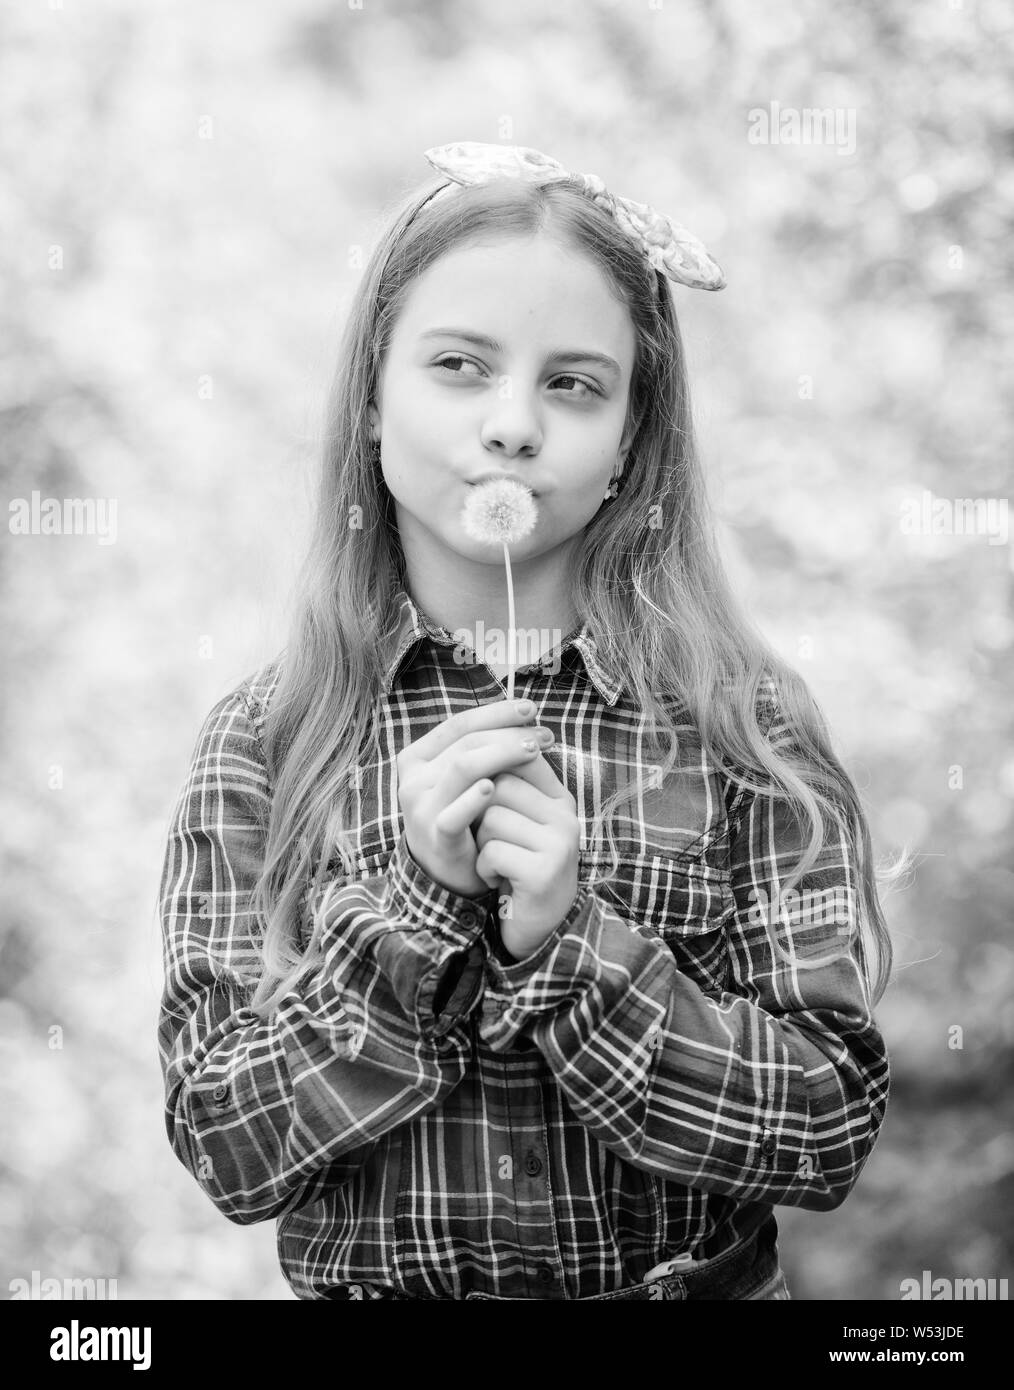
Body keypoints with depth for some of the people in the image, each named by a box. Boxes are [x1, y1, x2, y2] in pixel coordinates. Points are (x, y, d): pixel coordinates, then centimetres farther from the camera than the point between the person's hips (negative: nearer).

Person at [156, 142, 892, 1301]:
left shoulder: (741, 722, -9)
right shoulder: (260, 739, -7)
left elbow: (831, 1136, -11)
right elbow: (223, 1147, -11)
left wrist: (568, 940, -22)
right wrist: (419, 901, -23)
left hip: (702, 1277, -1)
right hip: (365, 1277, 1)